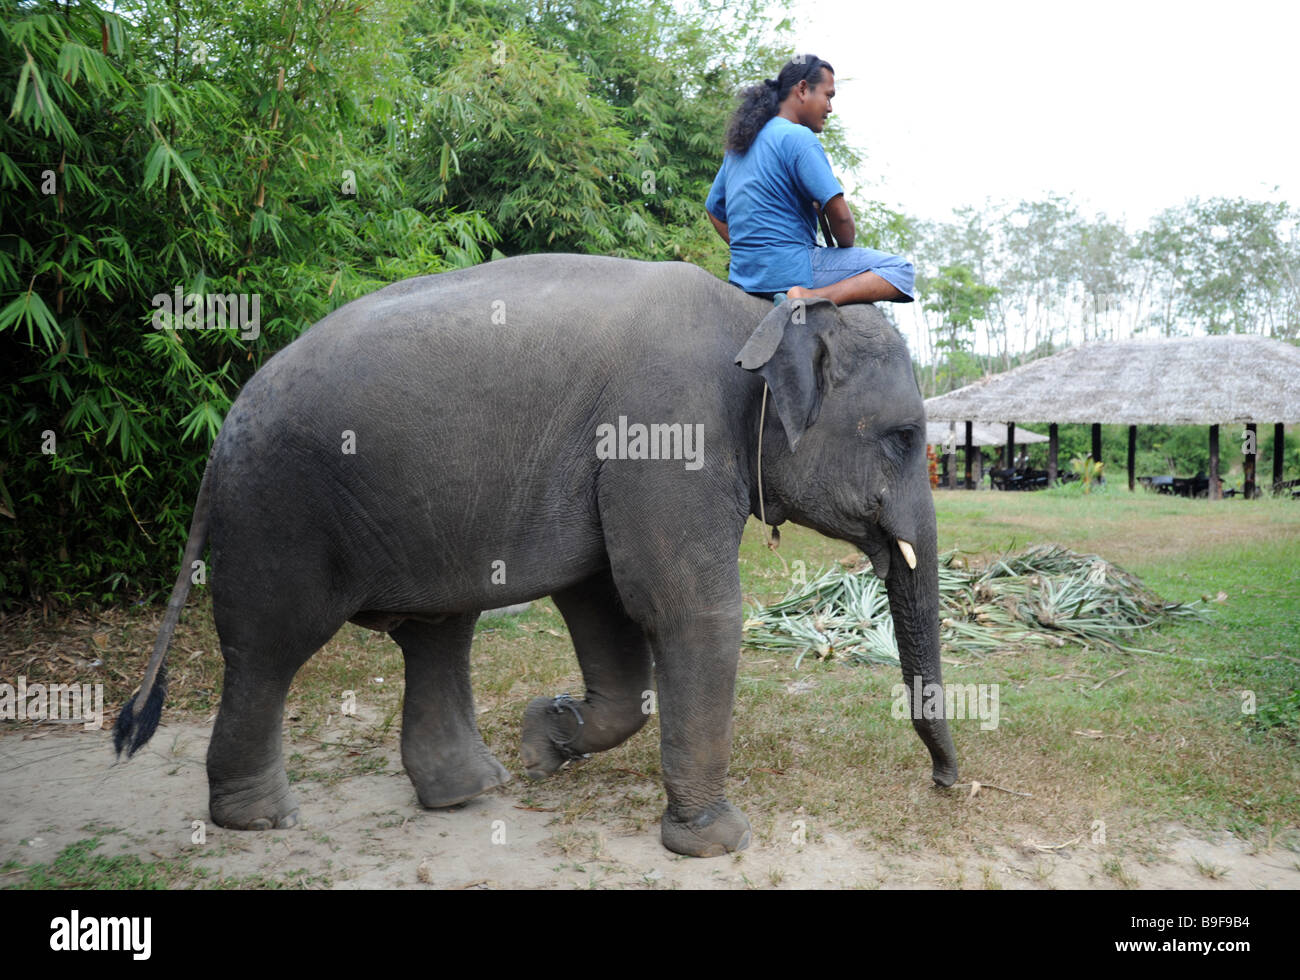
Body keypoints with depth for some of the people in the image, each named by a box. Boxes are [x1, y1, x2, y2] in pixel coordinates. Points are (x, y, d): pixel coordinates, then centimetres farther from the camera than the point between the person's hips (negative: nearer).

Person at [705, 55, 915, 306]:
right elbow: (838, 212, -18)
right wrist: (846, 247, 1)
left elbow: (714, 209, 22)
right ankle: (812, 297, -25)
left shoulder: (739, 144, 15)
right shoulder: (798, 137, -12)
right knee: (900, 270, -10)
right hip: (791, 272, -9)